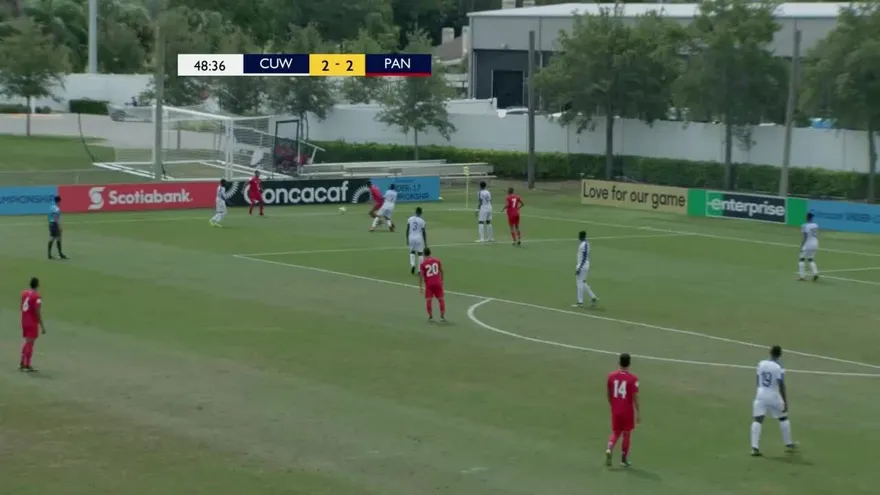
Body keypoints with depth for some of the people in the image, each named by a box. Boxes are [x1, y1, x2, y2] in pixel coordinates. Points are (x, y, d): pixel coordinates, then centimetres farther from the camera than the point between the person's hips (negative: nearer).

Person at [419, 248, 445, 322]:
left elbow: (421, 275, -9)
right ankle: (442, 316, 13)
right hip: (438, 283, 3)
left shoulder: (423, 263, -7)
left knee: (428, 300, 2)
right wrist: (442, 280, 22)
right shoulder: (437, 261, 2)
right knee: (441, 299, 11)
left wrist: (420, 286, -4)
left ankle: (430, 316, 0)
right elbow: (441, 271, 9)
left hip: (429, 284, -3)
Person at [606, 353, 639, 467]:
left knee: (615, 432, 16)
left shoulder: (611, 376, -3)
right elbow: (635, 397, -13)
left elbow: (609, 394, 6)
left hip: (615, 410, 3)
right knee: (626, 434, 11)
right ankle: (624, 459, 18)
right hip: (628, 411, -3)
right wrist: (638, 412, -6)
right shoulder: (633, 379, -14)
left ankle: (609, 449, -12)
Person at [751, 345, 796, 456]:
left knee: (757, 420, 0)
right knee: (783, 418, 18)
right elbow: (782, 387, -13)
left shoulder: (761, 364, 0)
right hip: (773, 396, -3)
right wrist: (785, 403, -8)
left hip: (761, 395, 3)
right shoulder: (779, 368, -13)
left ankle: (755, 447, -11)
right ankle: (789, 445, 26)